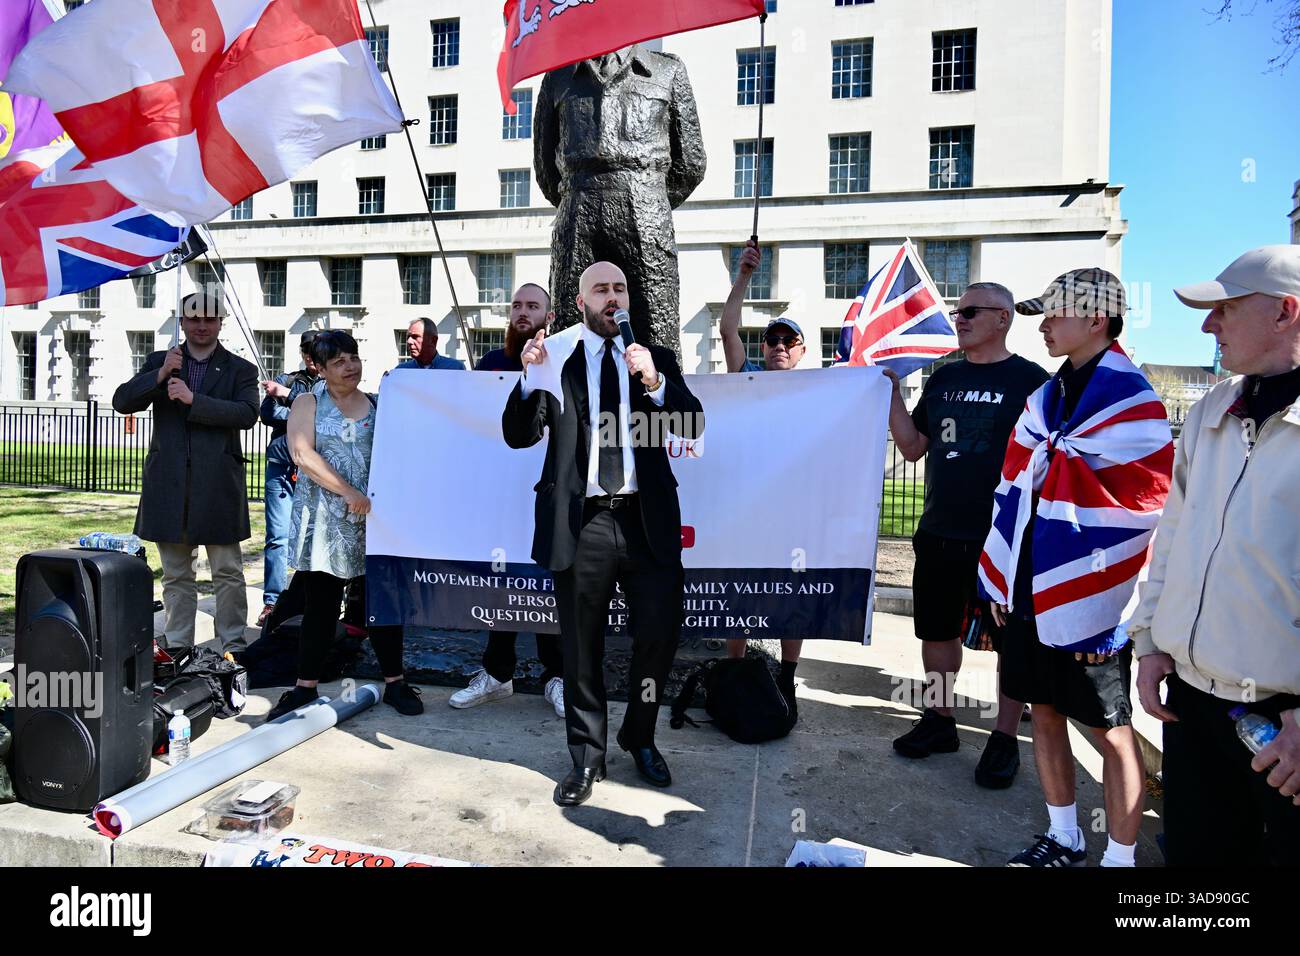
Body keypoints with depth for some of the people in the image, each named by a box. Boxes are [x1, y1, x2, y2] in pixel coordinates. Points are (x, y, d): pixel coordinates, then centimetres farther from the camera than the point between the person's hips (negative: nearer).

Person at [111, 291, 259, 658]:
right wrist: (160, 374, -11)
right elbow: (122, 402, 3)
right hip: (169, 485, 3)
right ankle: (177, 646, 19)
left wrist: (193, 399, -18)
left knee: (227, 571, 3)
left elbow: (247, 414, -11)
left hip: (218, 484, -2)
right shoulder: (159, 363, 13)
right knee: (176, 575, 11)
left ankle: (233, 645, 11)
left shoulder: (240, 369, 5)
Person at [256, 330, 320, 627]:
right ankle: (272, 601, 3)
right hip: (281, 465, 1)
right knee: (278, 535, -3)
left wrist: (287, 394, -11)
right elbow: (268, 414, 3)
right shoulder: (285, 380, 16)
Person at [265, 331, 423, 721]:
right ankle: (306, 686, 18)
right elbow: (302, 454, -10)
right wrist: (350, 493, -18)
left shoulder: (376, 405, 11)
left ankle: (394, 682, 15)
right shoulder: (308, 403, 4)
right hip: (325, 523, -2)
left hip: (374, 520, 2)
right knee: (320, 605, 5)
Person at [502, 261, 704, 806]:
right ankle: (586, 759, 29)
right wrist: (530, 377, -16)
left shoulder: (656, 360, 10)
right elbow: (518, 435, -1)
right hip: (582, 523, -1)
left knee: (660, 634, 6)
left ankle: (640, 739, 33)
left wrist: (655, 383, -18)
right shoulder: (556, 359, 6)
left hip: (647, 521, 1)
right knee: (581, 650, 10)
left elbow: (693, 425, -2)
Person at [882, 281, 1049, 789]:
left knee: (1010, 638, 7)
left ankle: (1006, 737, 21)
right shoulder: (944, 378, 11)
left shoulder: (1030, 380, -4)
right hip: (939, 533, 5)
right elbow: (913, 448, 11)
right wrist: (893, 397, 0)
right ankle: (939, 720, 31)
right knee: (937, 629, 14)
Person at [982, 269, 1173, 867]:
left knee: (1110, 730, 7)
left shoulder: (1131, 403, -13)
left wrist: (1103, 611, -14)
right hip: (1029, 593, 7)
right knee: (1044, 711, 17)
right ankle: (1063, 839, 35)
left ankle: (1120, 857, 25)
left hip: (1086, 601, -7)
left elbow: (1136, 514, -16)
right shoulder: (1047, 397, 10)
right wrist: (1002, 582, 10)